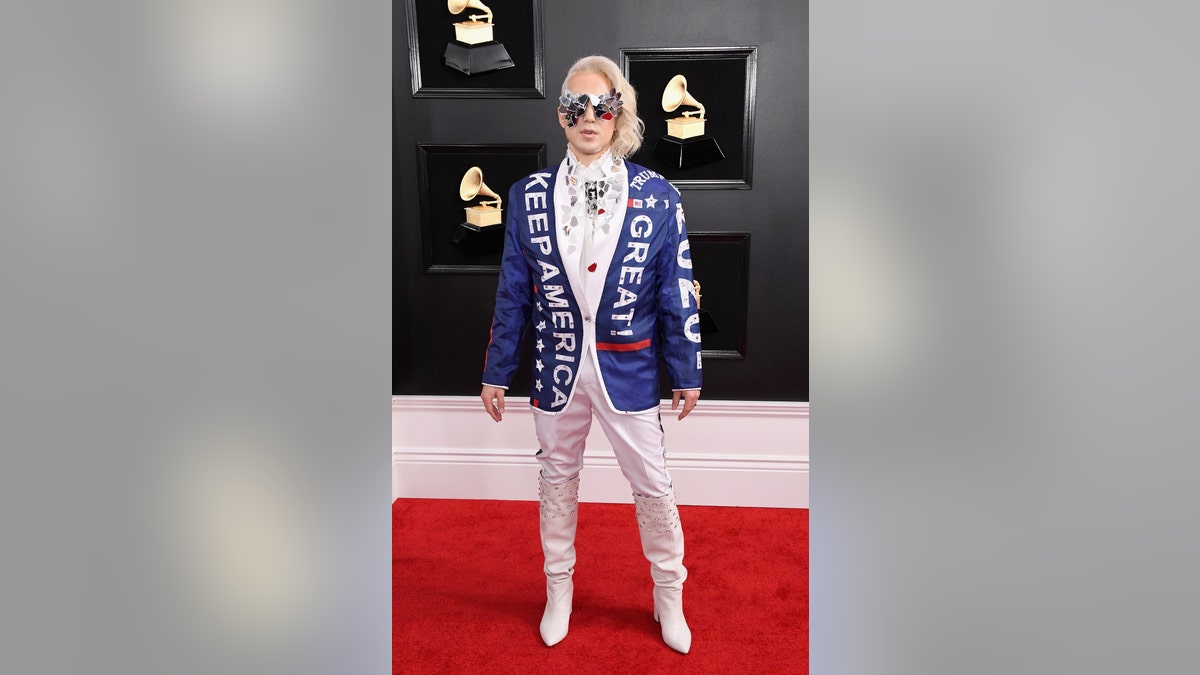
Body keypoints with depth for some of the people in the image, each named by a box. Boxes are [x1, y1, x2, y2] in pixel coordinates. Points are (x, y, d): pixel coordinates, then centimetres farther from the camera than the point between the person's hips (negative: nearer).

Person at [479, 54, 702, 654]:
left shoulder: (656, 196, -6)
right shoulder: (529, 196, -2)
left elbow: (677, 294, -1)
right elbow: (512, 293, 2)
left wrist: (686, 373, 2)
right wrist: (496, 372, 4)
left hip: (630, 372, -1)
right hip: (556, 369, 2)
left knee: (653, 487, 9)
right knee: (556, 481, 17)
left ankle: (669, 596, 33)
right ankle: (559, 592, 39)